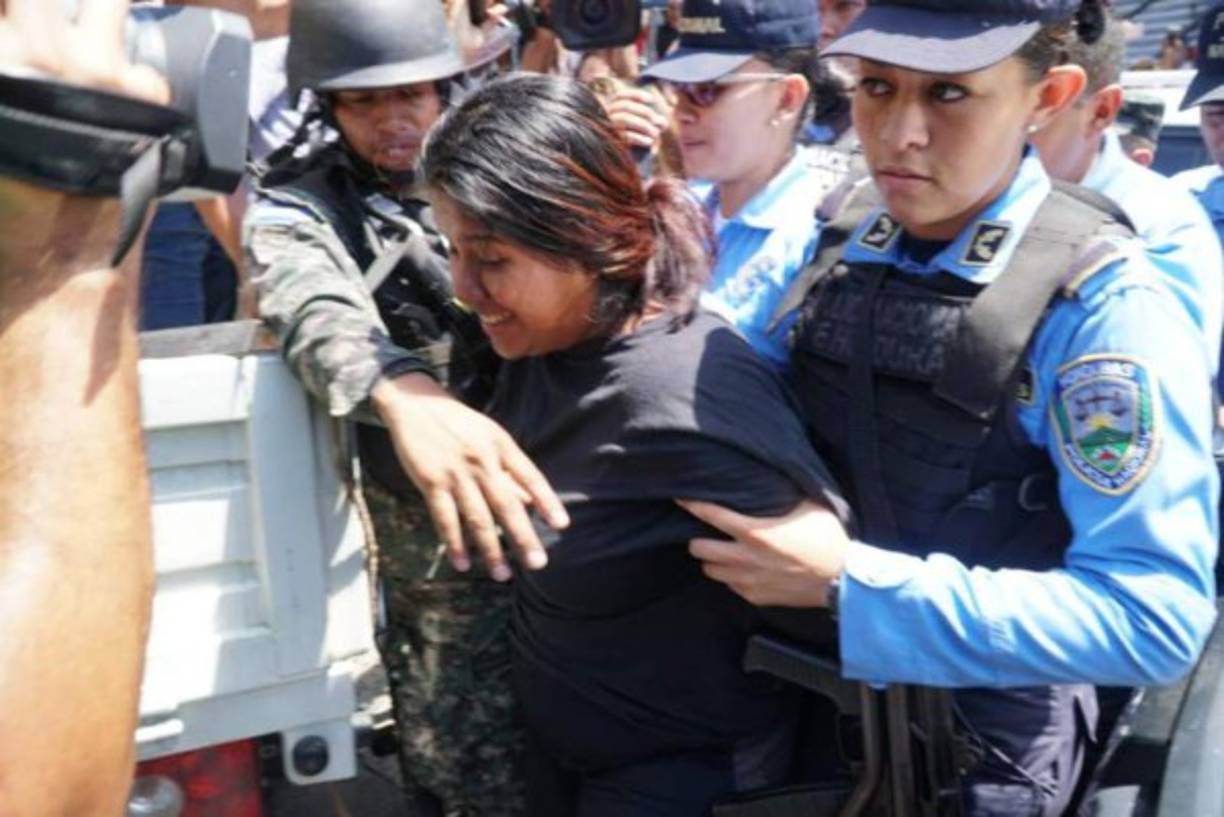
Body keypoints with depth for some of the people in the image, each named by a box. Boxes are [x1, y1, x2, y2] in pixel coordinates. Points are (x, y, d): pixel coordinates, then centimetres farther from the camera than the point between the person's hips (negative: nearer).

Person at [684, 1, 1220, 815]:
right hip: (826, 699, 5)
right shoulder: (842, 236, -6)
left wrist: (849, 582, -30)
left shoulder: (1107, 307, -23)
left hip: (987, 746, -5)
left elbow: (1154, 618, -27)